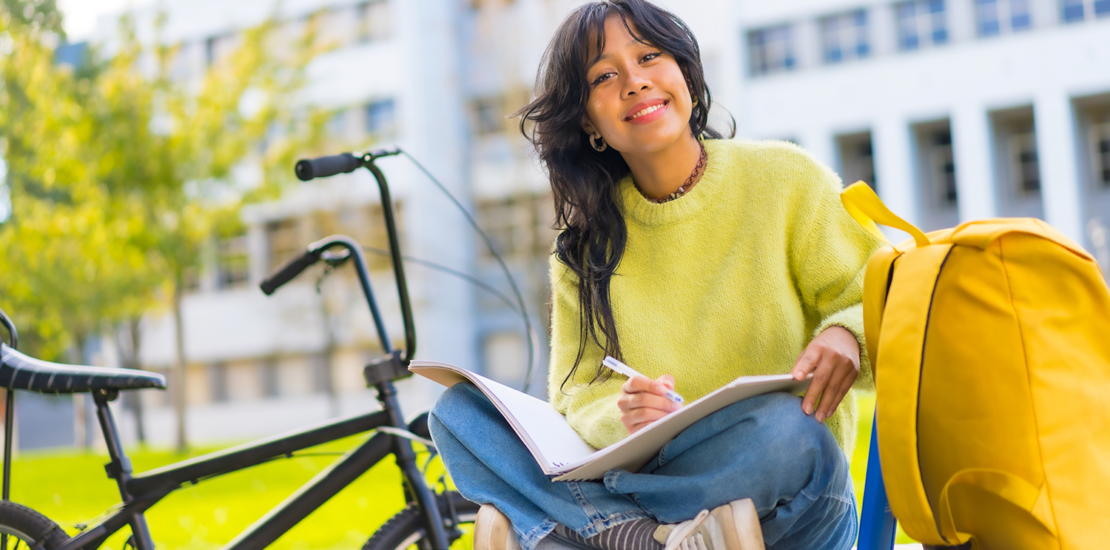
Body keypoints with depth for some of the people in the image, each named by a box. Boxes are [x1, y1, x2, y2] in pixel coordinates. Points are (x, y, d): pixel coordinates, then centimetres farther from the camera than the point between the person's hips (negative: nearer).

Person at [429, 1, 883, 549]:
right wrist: (620, 418, -22)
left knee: (784, 427, -37)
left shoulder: (784, 178, -1)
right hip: (651, 475, 3)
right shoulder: (583, 242, 7)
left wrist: (847, 335, -24)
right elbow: (577, 393, 2)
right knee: (459, 411, -12)